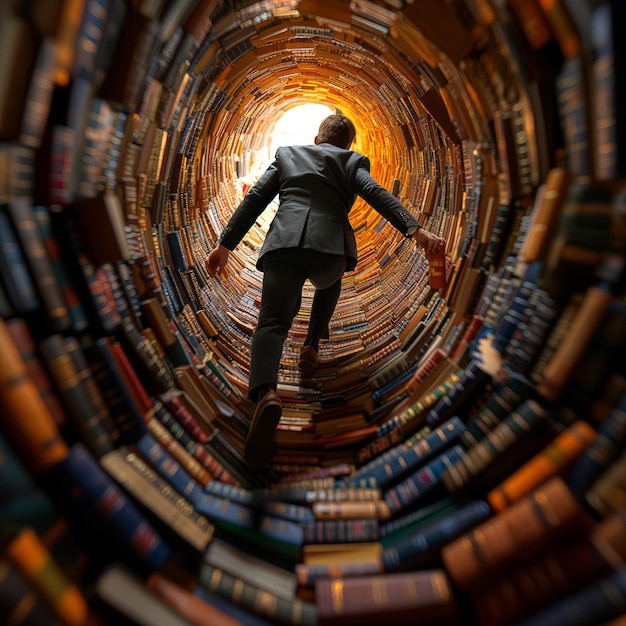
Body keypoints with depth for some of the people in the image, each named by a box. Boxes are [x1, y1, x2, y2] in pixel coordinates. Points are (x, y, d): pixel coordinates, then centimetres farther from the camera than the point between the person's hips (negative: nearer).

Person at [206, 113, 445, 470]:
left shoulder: (287, 154, 29)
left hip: (284, 244, 0)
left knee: (272, 323, -7)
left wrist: (225, 245, 16)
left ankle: (266, 394, -36)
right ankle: (311, 347, 24)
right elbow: (378, 194, 4)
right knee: (328, 284, 34)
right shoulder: (352, 161, 24)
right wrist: (416, 230, -8)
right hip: (330, 246, 1)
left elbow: (254, 200, 18)